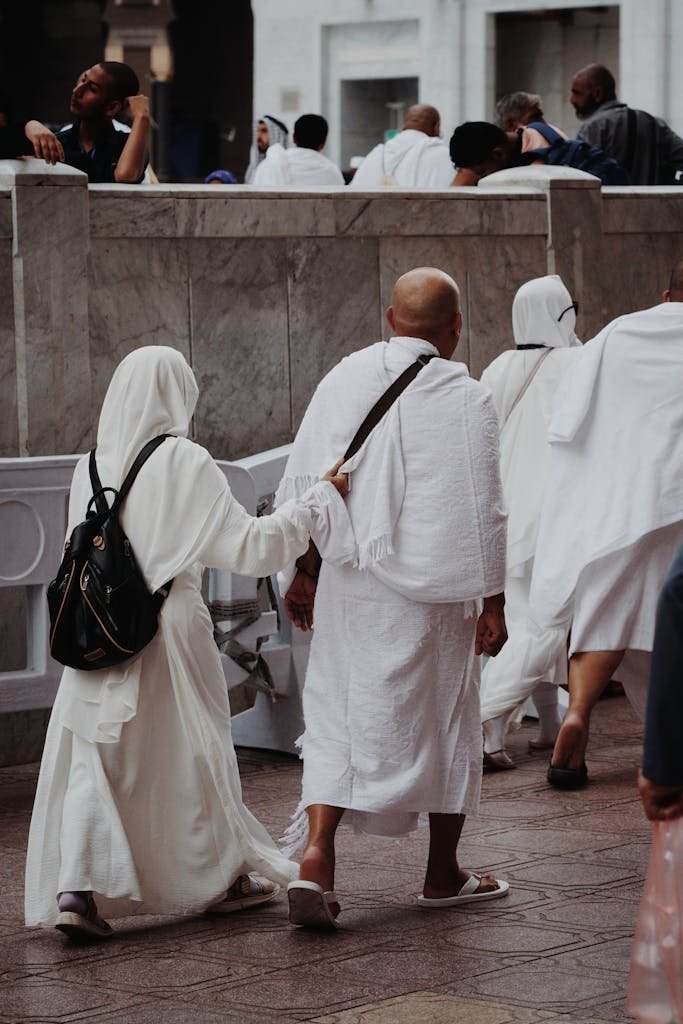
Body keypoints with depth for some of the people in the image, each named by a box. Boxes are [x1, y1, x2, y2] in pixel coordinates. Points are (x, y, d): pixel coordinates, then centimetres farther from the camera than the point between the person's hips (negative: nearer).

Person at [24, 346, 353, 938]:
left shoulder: (90, 467, 3)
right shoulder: (185, 463, -11)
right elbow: (247, 545, -12)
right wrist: (318, 501, -5)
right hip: (170, 628, -3)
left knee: (93, 759, 5)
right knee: (193, 747, 12)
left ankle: (75, 890, -11)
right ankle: (224, 879, 28)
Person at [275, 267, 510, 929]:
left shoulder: (342, 379, 2)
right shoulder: (465, 399, -9)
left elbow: (300, 484, 6)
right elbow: (480, 509, -9)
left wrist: (303, 572, 14)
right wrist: (493, 602, -4)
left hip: (345, 583, 3)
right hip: (431, 588, -3)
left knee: (337, 718, 8)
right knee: (444, 718, 13)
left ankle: (315, 861, -10)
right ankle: (443, 876, 23)